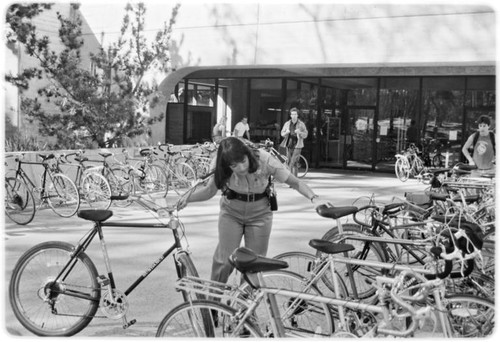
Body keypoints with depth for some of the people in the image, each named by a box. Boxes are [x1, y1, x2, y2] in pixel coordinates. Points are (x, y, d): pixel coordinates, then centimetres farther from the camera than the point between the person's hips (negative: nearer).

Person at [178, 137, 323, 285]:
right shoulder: (219, 165, -23)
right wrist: (186, 199, -25)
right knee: (224, 260, -5)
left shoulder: (264, 160, -28)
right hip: (231, 212, 0)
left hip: (259, 213, 0)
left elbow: (294, 182, -22)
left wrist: (314, 199, -36)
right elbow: (210, 190, -10)